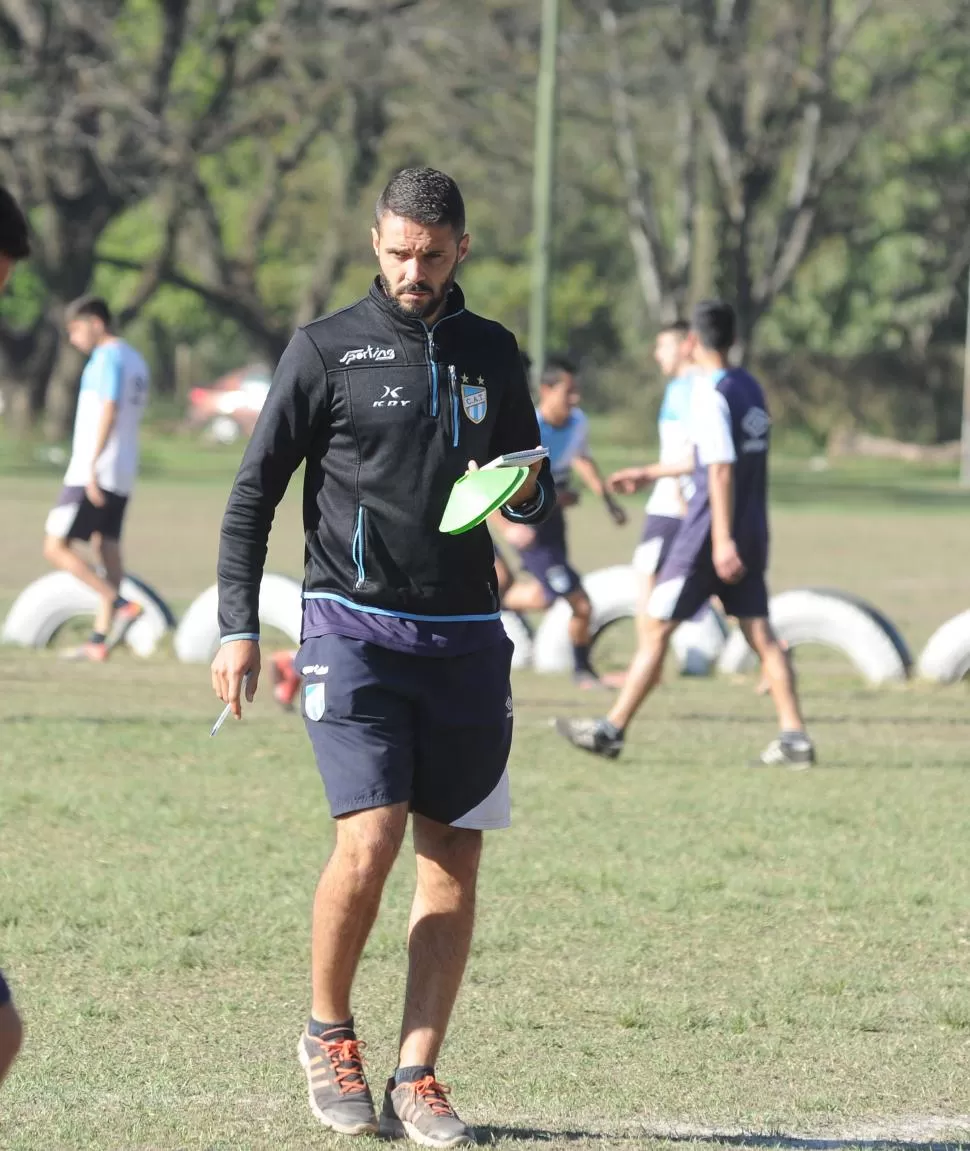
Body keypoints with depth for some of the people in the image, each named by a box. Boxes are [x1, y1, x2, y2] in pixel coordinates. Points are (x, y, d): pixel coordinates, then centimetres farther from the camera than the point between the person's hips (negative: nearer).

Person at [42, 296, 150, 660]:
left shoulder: (107, 358, -11)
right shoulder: (136, 361, 17)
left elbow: (109, 411, -20)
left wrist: (92, 466, -24)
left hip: (92, 475, -9)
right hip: (122, 477, 9)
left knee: (56, 548, -7)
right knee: (107, 550, 7)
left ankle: (121, 604, -17)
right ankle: (100, 638, 5)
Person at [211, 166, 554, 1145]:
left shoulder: (491, 354, 12)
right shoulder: (326, 349, 0)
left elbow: (533, 496, 22)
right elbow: (252, 495, 2)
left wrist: (524, 490, -2)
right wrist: (237, 629, -7)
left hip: (465, 639, 4)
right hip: (354, 628, -4)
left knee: (453, 864, 0)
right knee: (370, 841, -16)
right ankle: (329, 1037, 7)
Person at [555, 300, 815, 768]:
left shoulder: (710, 394, -13)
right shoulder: (750, 388, 12)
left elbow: (721, 469, -20)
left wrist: (722, 540, -24)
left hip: (710, 533, -7)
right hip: (753, 531, 7)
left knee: (657, 627, 0)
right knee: (760, 634, 5)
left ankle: (612, 729, 5)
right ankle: (794, 737, -3)